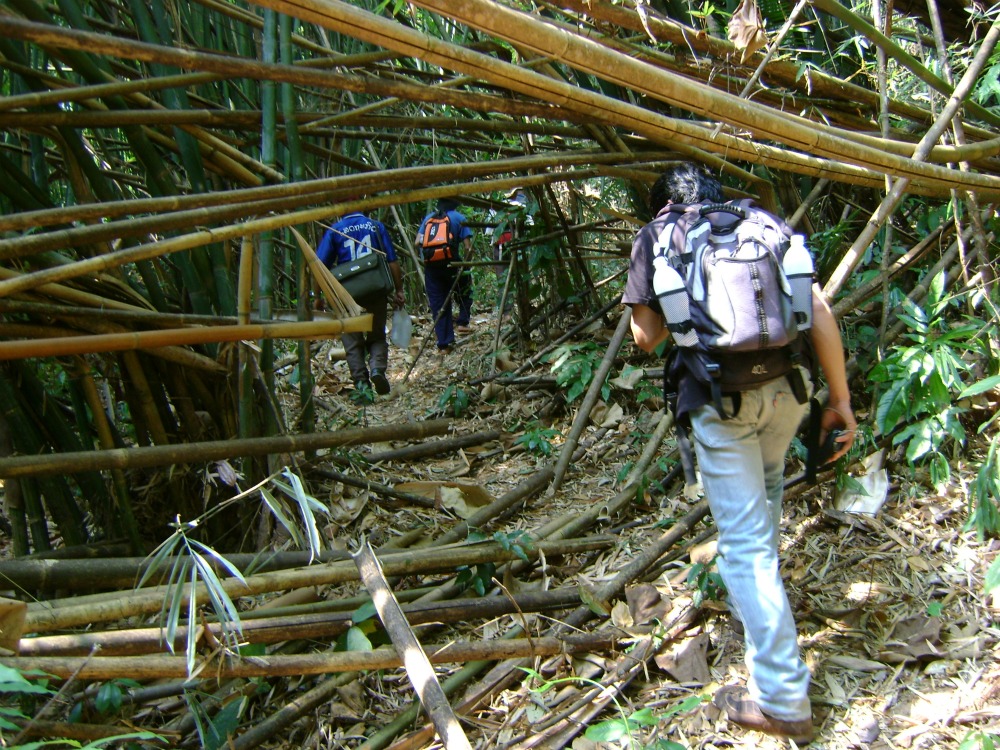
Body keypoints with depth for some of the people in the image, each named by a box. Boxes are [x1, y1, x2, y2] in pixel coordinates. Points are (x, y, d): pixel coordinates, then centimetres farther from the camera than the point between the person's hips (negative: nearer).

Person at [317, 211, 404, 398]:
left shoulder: (334, 231, 2)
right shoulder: (376, 226, 5)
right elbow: (392, 261, 2)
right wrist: (398, 290, 8)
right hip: (376, 290, 1)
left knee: (352, 340, 9)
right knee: (377, 336, 14)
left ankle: (361, 383, 0)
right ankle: (377, 368, -12)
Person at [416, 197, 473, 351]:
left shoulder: (428, 218, 13)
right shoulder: (458, 218, 3)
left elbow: (418, 243, 6)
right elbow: (467, 247, -4)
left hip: (431, 266, 3)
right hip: (451, 263, -3)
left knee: (437, 304, 6)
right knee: (465, 290, 26)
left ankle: (443, 344, 7)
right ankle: (462, 322, 14)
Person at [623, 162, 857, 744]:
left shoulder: (655, 236, 10)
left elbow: (647, 336, 6)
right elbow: (821, 312, 8)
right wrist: (840, 399, 11)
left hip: (719, 396, -4)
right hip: (787, 386, 4)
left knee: (745, 539, 1)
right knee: (767, 486, 32)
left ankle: (782, 699, 4)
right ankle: (757, 585, 50)